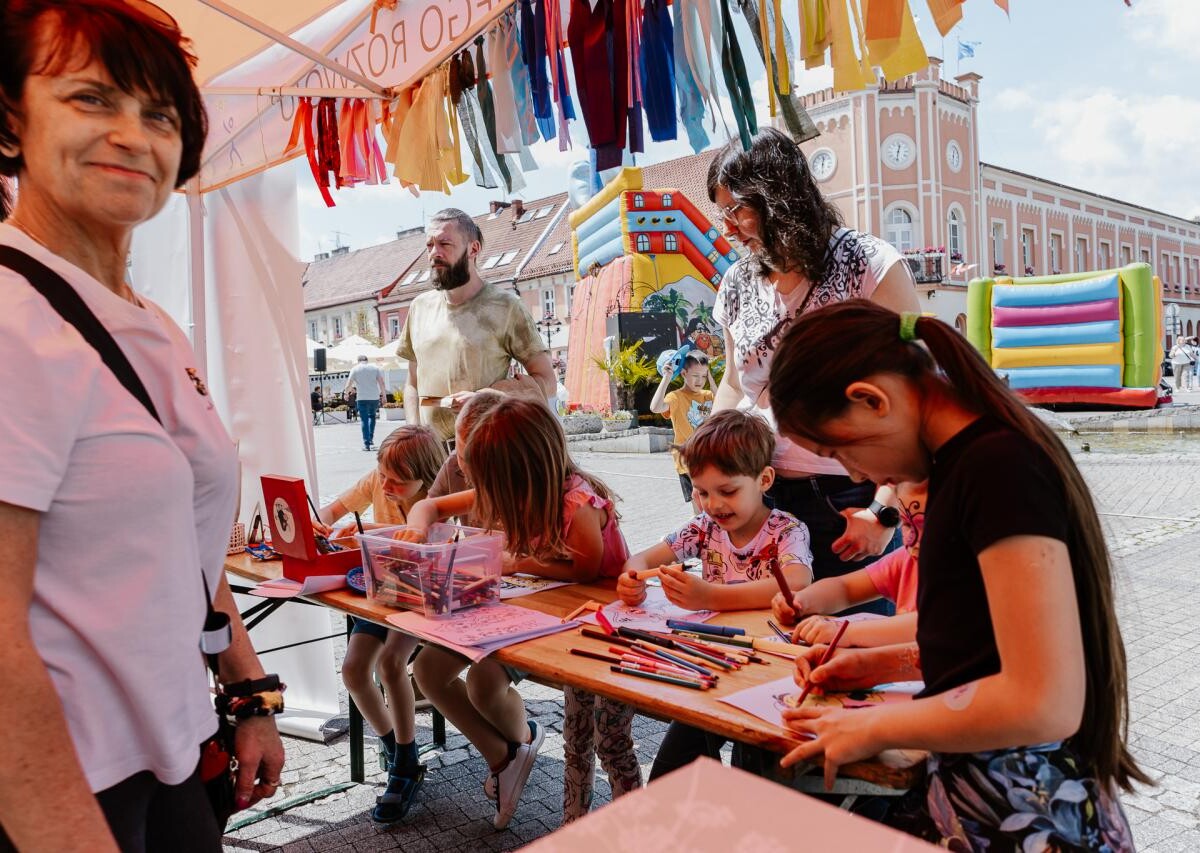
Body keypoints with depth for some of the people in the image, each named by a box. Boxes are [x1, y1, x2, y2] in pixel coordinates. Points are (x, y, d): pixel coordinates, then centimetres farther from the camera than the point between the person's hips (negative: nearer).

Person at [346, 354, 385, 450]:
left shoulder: (355, 369, 4)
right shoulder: (375, 368, 7)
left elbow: (348, 385, 2)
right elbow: (381, 383, -1)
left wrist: (347, 393, 19)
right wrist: (384, 394, 9)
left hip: (362, 398, -1)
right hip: (374, 397, 2)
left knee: (364, 420, 2)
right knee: (372, 417, 20)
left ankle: (366, 444, 0)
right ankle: (371, 440, 10)